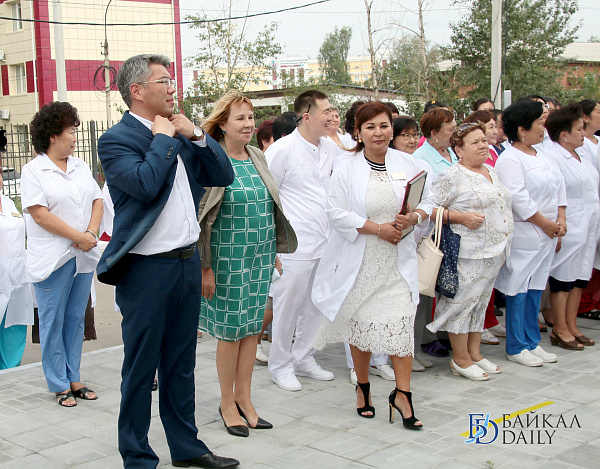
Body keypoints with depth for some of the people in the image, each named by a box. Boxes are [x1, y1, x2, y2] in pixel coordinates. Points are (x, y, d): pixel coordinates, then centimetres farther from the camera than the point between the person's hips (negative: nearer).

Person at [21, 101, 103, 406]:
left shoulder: (80, 167, 13)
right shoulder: (34, 170, -7)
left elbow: (97, 201, 12)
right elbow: (40, 214, -14)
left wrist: (91, 233, -6)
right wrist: (79, 237, -14)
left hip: (83, 256, 6)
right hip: (52, 259, -6)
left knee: (75, 319, 11)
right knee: (53, 322, 1)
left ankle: (74, 379, 20)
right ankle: (59, 385, 10)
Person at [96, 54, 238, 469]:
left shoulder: (180, 134, 12)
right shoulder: (116, 139, -9)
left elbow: (224, 176, 10)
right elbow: (144, 184, -26)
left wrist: (196, 135, -1)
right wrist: (162, 137, -12)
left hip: (188, 262, 7)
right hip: (147, 268, -7)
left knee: (181, 364, 18)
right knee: (141, 369, 4)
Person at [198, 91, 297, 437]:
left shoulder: (258, 158, 10)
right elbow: (201, 217, -11)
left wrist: (274, 251, 16)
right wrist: (205, 266, -13)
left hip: (261, 256, 6)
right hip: (228, 257, -6)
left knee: (252, 327, 10)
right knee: (230, 330, 2)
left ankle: (244, 398, 22)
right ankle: (227, 403, 16)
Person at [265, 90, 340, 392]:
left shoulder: (330, 147, 9)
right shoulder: (282, 149, -10)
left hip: (324, 242, 7)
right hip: (295, 245, -7)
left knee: (316, 305, 14)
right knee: (287, 306, 3)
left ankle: (303, 358, 31)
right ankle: (280, 365, 19)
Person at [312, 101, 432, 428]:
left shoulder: (407, 164, 5)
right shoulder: (346, 170, -4)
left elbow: (427, 202, 9)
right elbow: (337, 213, -11)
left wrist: (413, 218, -14)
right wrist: (378, 228, -18)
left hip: (398, 263, 1)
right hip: (360, 262, -1)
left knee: (401, 324, -6)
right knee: (361, 324, 9)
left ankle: (402, 394, 3)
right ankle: (363, 387, 28)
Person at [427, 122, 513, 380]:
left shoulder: (491, 171, 15)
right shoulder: (452, 176, -11)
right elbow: (429, 209, -15)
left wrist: (502, 247, 19)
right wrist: (461, 217, -21)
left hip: (493, 252, 8)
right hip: (468, 253, -8)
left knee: (481, 301, 14)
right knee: (463, 300, -2)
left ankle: (474, 353, 24)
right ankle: (460, 359, 8)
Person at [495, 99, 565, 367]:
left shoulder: (541, 154, 15)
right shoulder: (509, 159, -13)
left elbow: (559, 185, 17)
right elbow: (519, 199, -19)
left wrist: (561, 218, 5)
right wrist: (545, 223, -13)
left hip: (546, 234, 8)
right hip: (523, 234, -8)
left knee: (535, 289, 13)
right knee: (518, 290, -1)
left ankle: (532, 342, 22)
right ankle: (516, 348, 8)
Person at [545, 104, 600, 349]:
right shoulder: (553, 158, -16)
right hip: (569, 229, -9)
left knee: (580, 276, 13)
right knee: (563, 277, 0)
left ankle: (571, 326, 23)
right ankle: (560, 330, 10)